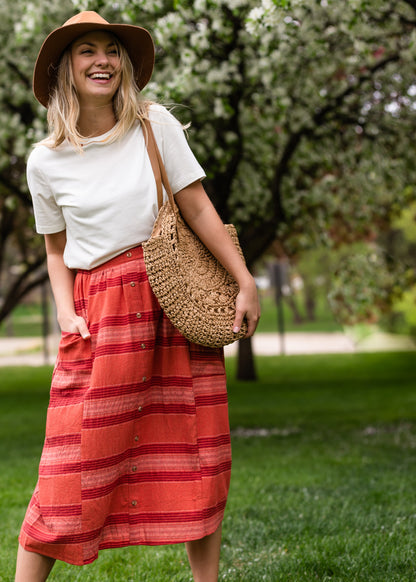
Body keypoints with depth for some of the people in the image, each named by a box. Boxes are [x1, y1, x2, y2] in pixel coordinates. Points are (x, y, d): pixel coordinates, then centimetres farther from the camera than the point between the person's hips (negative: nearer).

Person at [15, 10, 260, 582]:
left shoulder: (155, 124, 2)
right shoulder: (46, 161, 5)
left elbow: (197, 208, 1)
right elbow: (57, 251, 13)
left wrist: (246, 283, -2)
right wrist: (67, 315, -2)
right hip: (100, 309, 0)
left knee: (198, 456, 1)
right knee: (76, 457, -6)